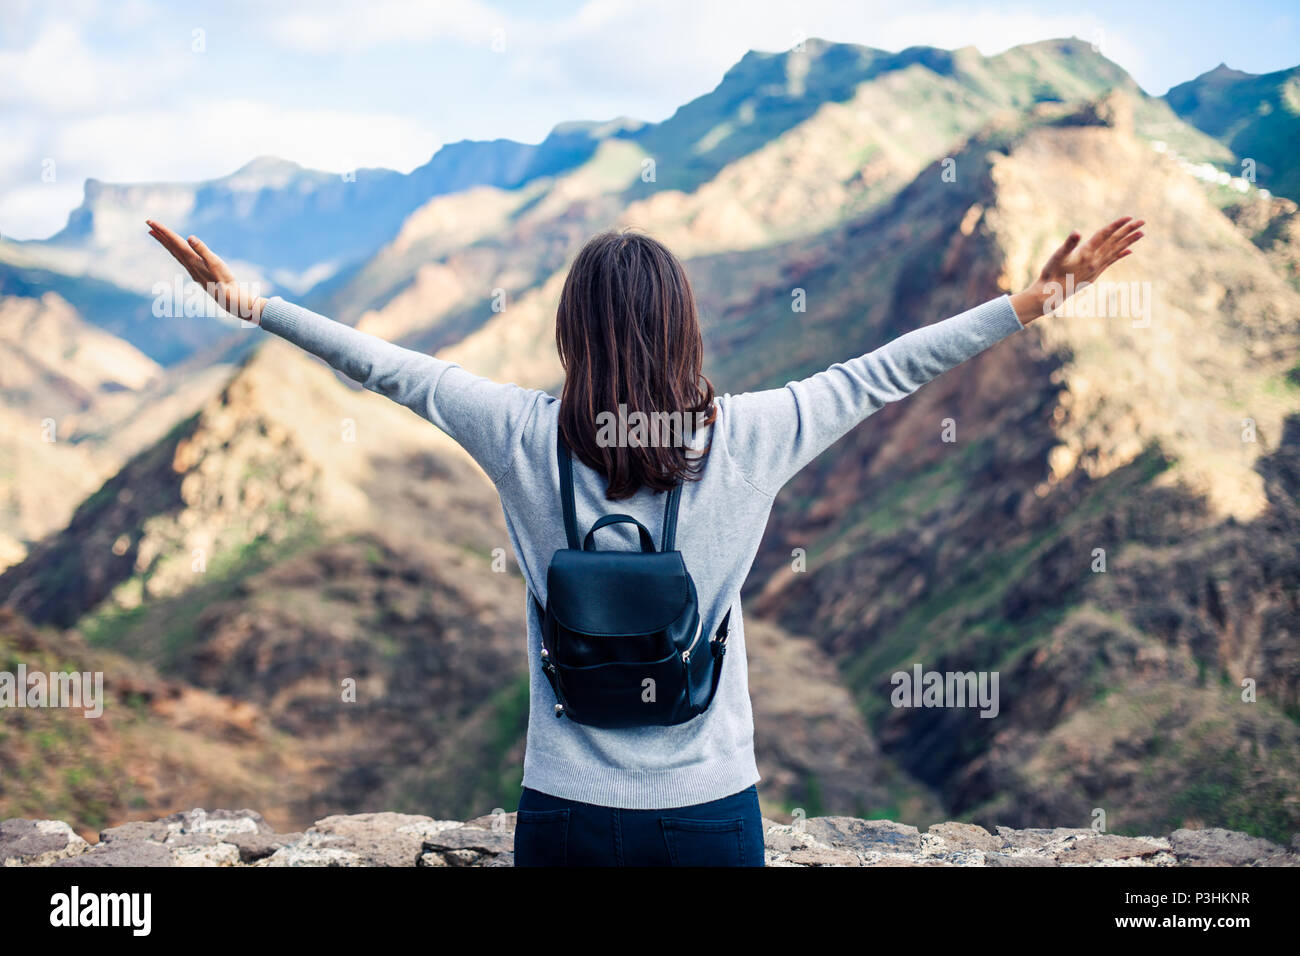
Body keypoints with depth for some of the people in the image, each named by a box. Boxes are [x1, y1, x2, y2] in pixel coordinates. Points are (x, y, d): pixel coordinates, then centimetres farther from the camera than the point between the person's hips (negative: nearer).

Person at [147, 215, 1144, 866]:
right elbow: (883, 372, -1)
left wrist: (245, 298, 12)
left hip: (566, 809, 0)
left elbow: (387, 365, 1)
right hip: (713, 807, 0)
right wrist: (1038, 299, 10)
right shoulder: (749, 438, -8)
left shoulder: (525, 437, -8)